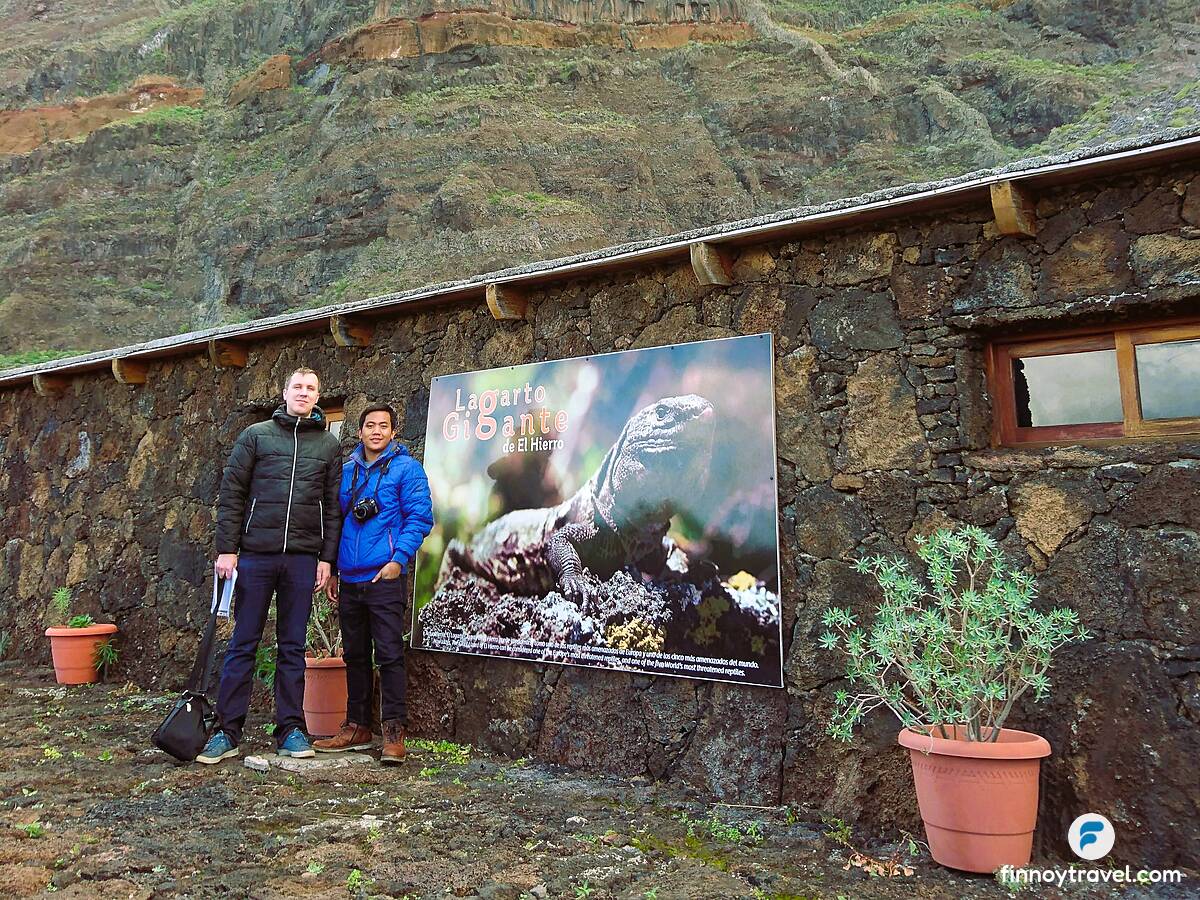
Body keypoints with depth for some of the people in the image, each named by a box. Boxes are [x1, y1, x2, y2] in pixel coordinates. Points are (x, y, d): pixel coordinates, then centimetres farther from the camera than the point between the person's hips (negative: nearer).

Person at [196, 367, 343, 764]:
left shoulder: (329, 445, 10)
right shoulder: (256, 435, 6)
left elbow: (333, 505, 8)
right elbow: (231, 494, 2)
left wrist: (327, 557, 1)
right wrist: (226, 548, -5)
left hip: (303, 558, 1)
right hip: (255, 553, -1)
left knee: (293, 646, 7)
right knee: (243, 643, 4)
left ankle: (290, 730, 15)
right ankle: (227, 731, 12)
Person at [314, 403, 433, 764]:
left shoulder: (405, 468, -2)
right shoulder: (347, 470, 14)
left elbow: (420, 517, -8)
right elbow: (337, 520, 19)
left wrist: (399, 559, -18)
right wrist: (332, 571, 15)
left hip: (385, 576, -6)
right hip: (350, 579, 6)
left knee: (389, 654, -5)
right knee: (355, 654, 13)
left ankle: (394, 732, 3)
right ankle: (357, 727, 25)